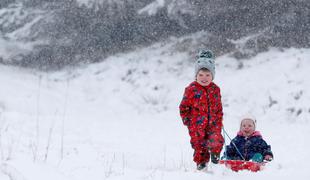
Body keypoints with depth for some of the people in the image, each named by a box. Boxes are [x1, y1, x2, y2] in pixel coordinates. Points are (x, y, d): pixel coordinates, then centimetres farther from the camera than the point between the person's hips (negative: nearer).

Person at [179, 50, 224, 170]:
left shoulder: (215, 89, 6)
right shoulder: (191, 89, -6)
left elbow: (219, 107, 17)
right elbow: (183, 107, 0)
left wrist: (219, 120, 11)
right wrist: (188, 121, -2)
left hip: (213, 124, 2)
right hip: (197, 125, -2)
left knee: (217, 140, -16)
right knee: (199, 145, 2)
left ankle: (214, 153, 15)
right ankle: (201, 163, 22)